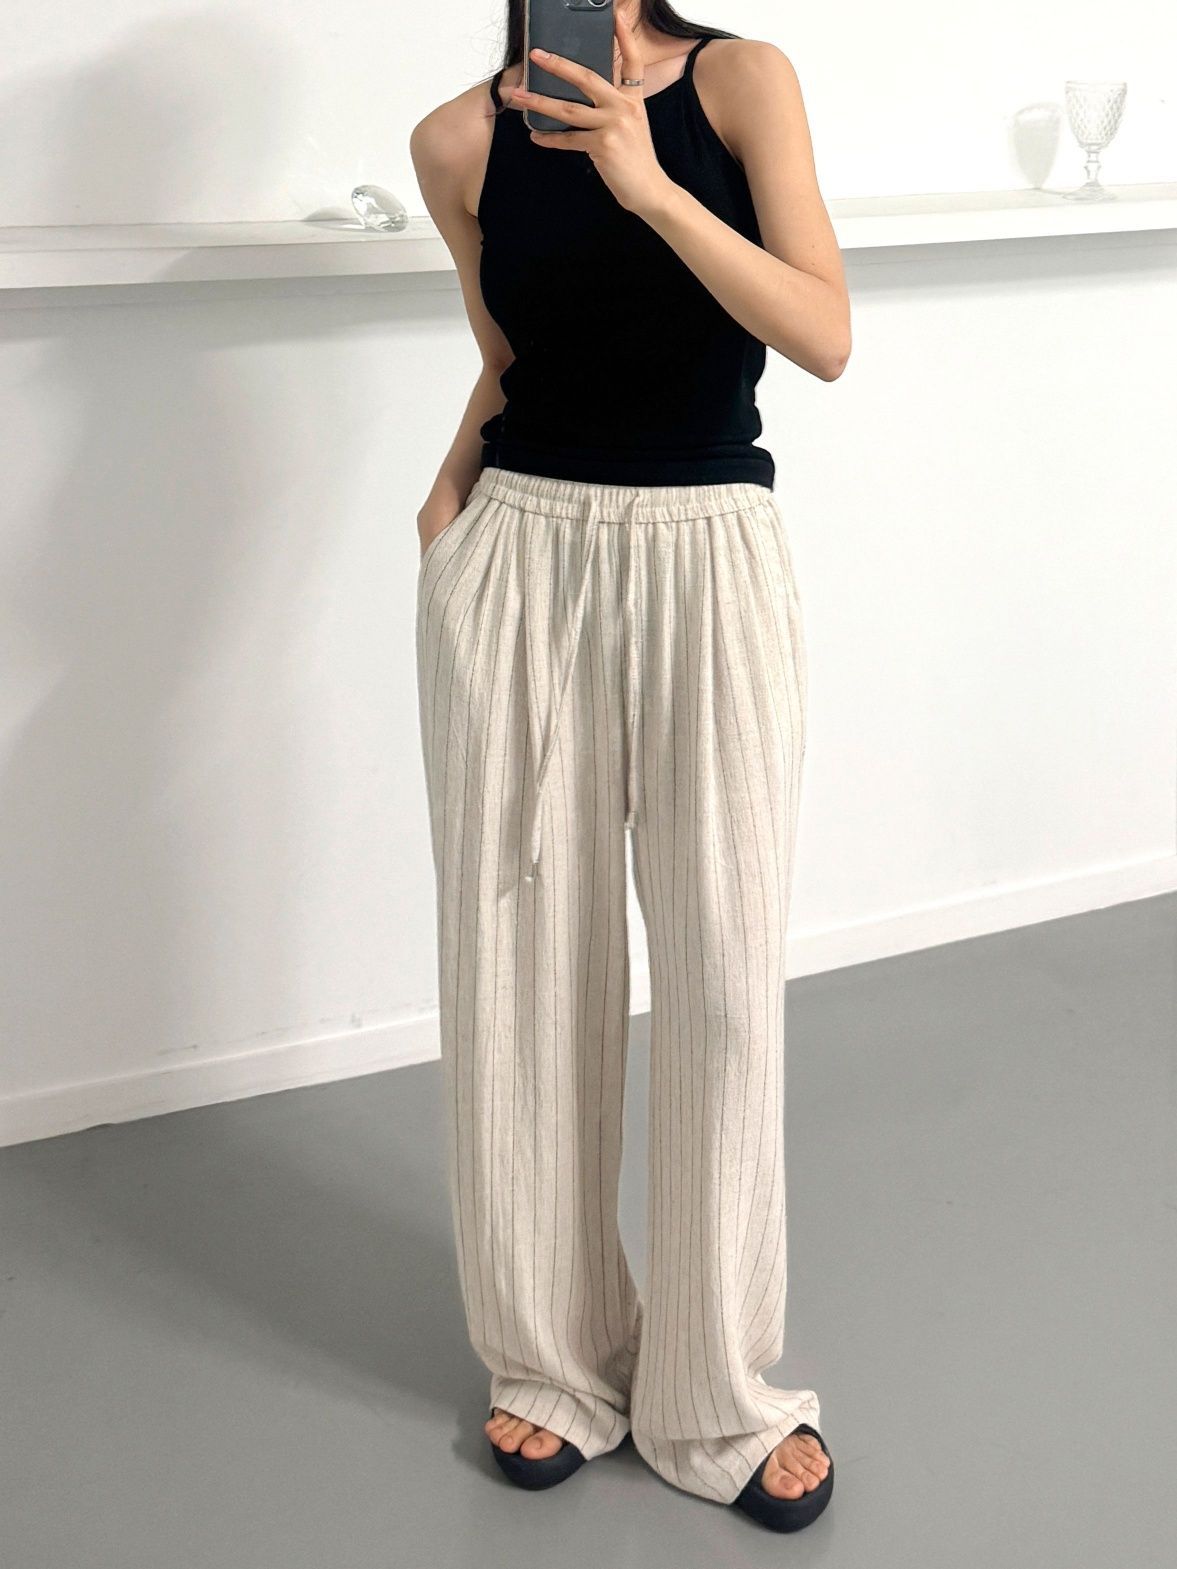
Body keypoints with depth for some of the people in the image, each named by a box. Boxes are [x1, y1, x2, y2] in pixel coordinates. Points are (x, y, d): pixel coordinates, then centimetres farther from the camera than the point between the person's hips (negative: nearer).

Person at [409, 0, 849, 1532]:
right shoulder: (462, 138, 5)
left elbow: (825, 335, -13)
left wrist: (647, 182, -23)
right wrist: (454, 485, 2)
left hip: (708, 560, -2)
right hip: (517, 562, 2)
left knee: (723, 976, -1)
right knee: (526, 965, 6)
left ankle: (720, 1395, 17)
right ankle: (553, 1360, 24)